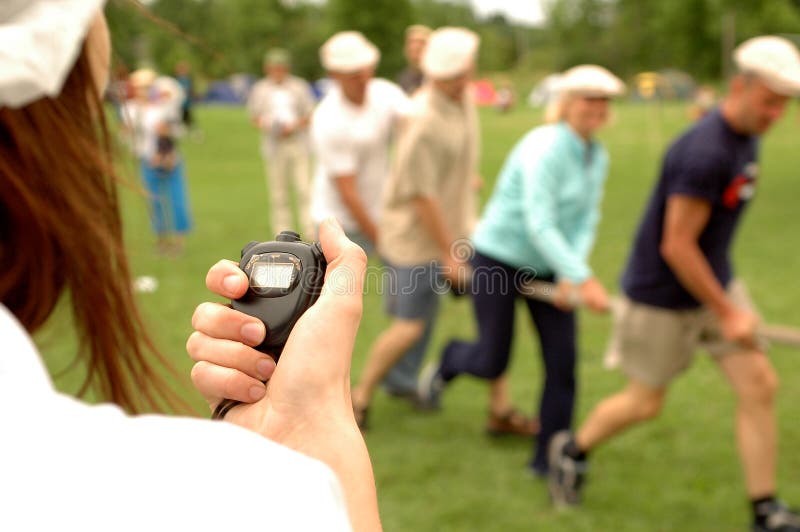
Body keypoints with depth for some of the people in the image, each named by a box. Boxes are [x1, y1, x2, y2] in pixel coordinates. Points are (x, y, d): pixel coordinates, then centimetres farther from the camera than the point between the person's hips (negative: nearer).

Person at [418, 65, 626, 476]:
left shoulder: (597, 157, 0)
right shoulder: (544, 149, -23)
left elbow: (586, 222, 0)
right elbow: (539, 225, -30)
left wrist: (568, 277, -15)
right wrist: (584, 279, -36)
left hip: (547, 267, 7)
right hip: (499, 258, -6)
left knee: (563, 359, -2)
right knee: (492, 363, 2)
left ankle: (548, 457, 10)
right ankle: (450, 361, 38)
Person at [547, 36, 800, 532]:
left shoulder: (746, 138, 1)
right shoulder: (705, 153, -29)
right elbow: (675, 246, -26)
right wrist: (727, 314, -19)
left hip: (716, 279, 8)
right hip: (664, 295, -8)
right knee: (646, 402, 9)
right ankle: (573, 450, 36)